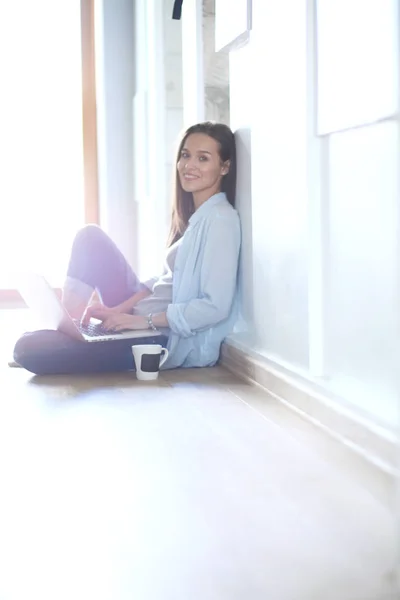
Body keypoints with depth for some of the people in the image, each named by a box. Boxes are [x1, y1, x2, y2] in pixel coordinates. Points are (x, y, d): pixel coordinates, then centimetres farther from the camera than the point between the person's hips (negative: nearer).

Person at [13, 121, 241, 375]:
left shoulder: (220, 219, -15)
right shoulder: (195, 215, 13)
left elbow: (215, 306, -23)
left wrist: (146, 320, -20)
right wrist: (120, 308, 1)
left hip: (172, 340, -9)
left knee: (28, 349, -17)